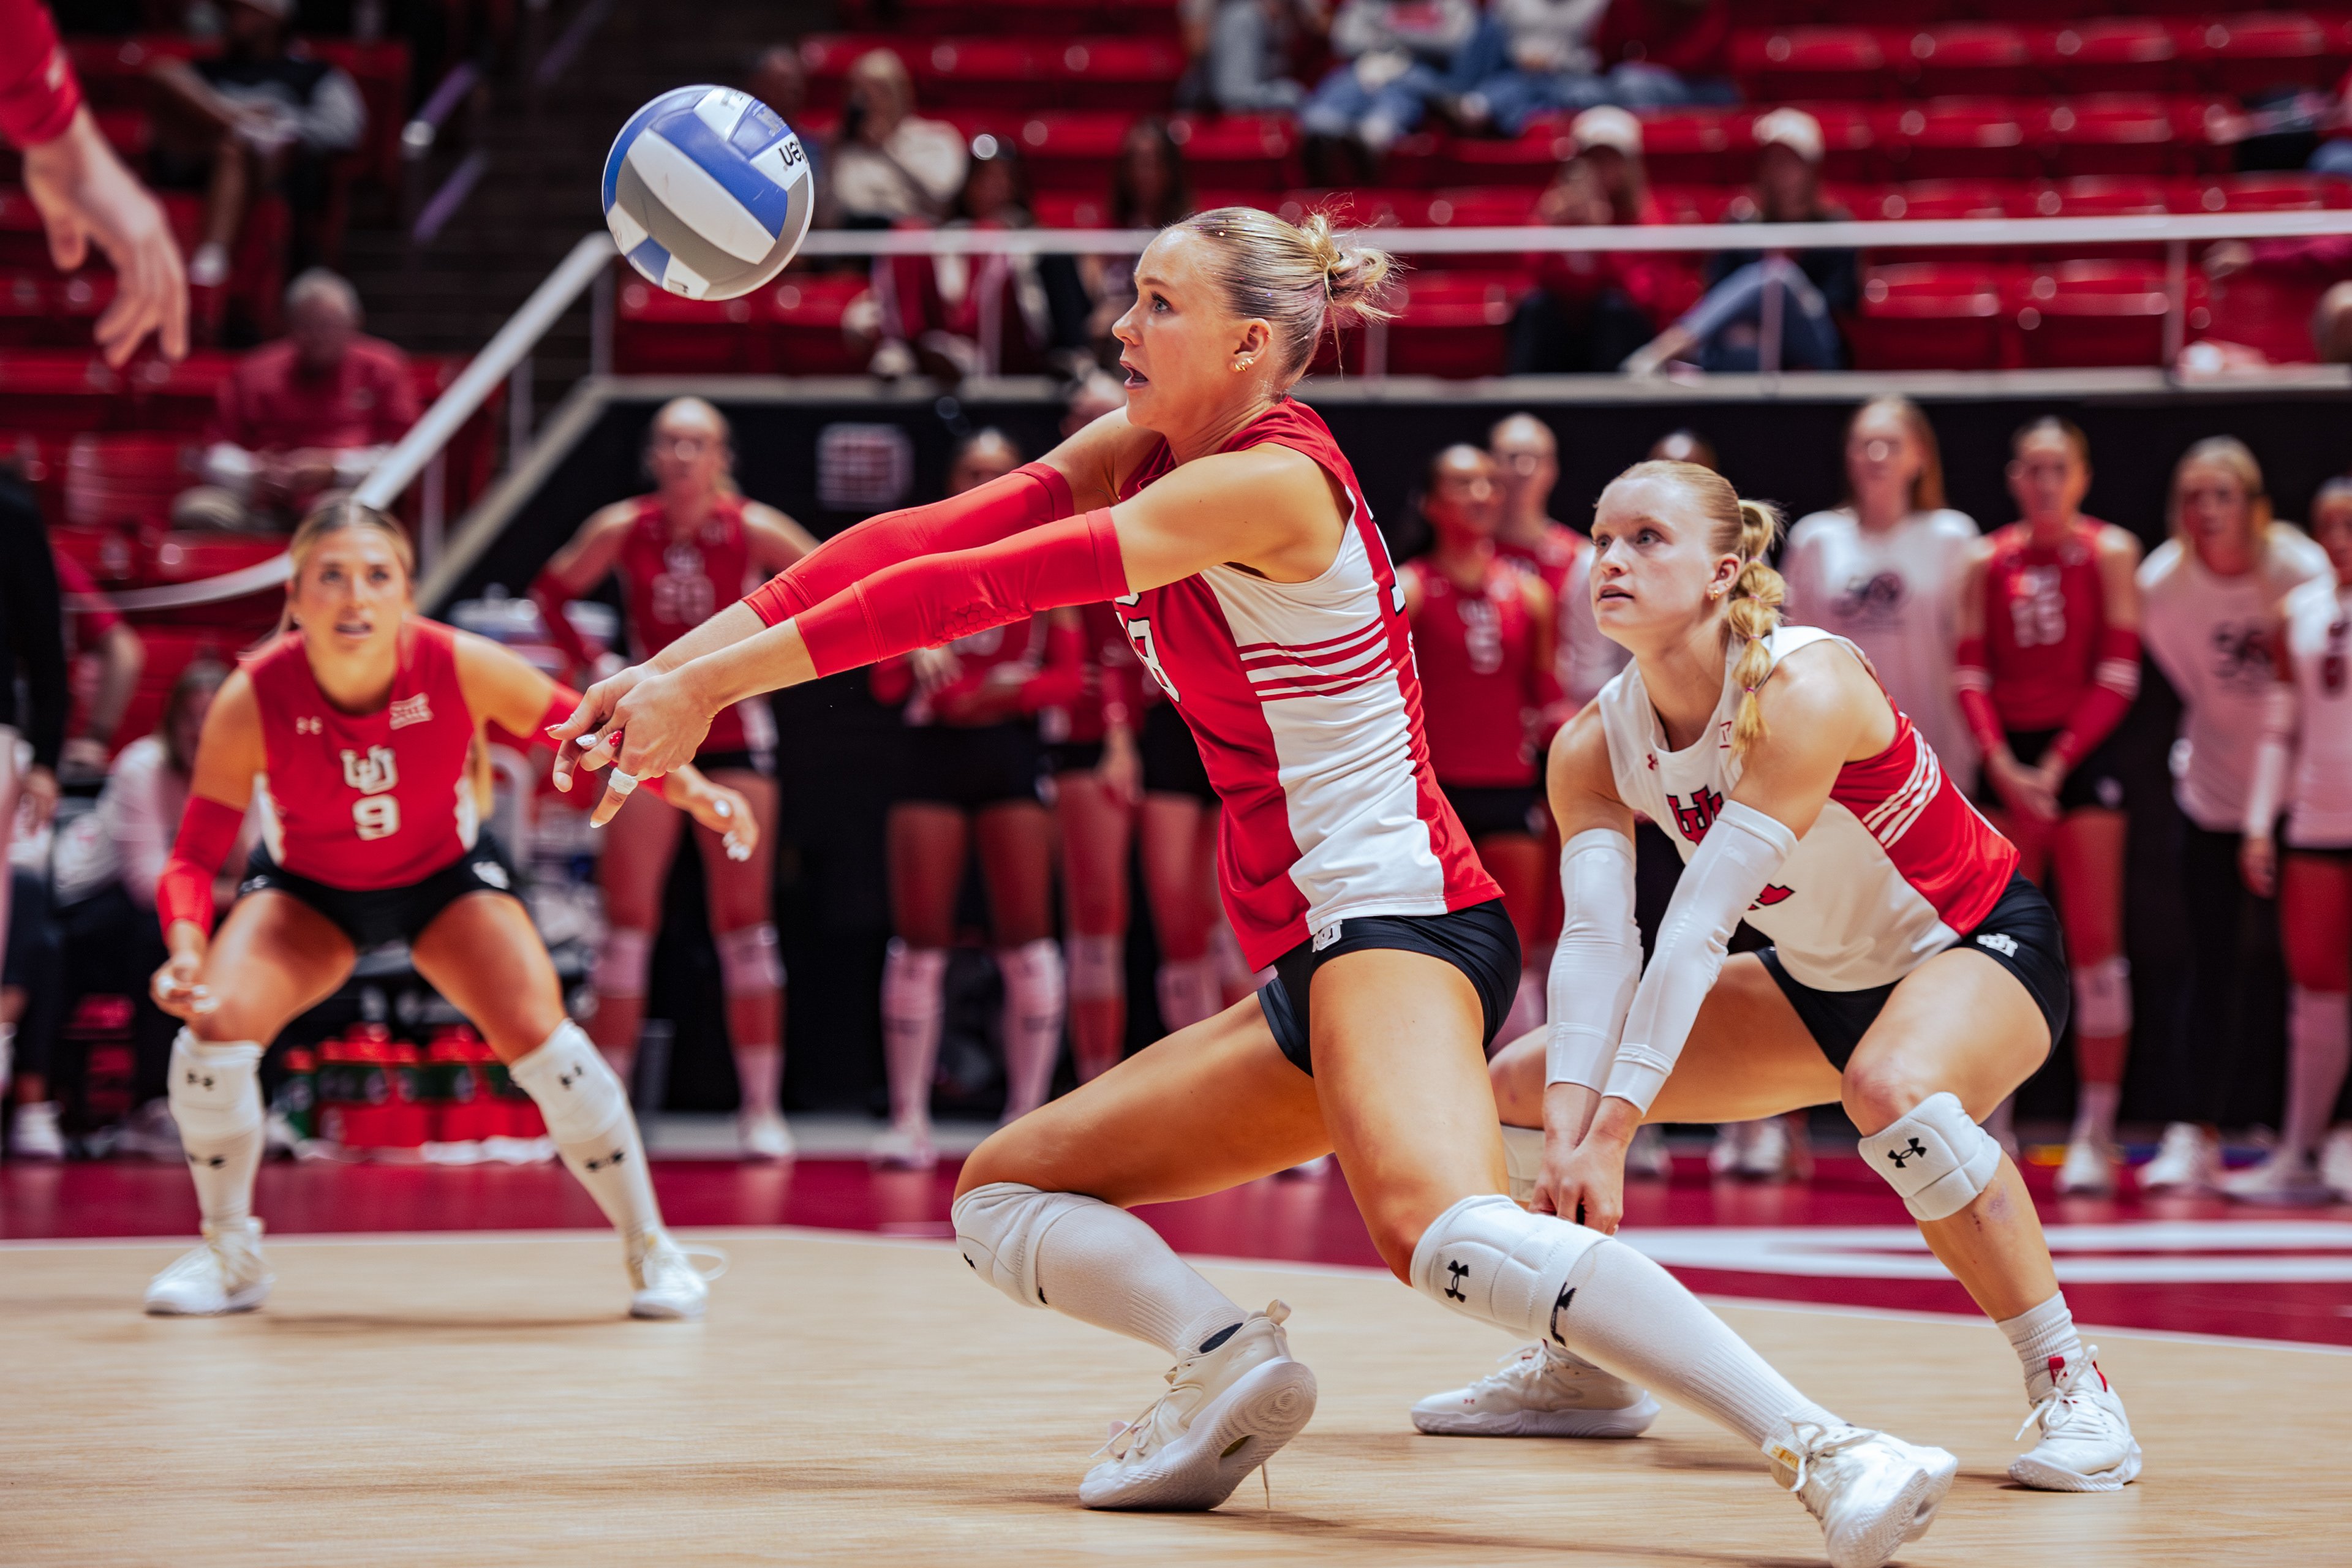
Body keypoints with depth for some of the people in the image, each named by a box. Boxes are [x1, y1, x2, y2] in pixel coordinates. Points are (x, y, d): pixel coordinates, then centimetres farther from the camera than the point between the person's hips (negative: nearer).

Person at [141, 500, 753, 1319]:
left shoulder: (462, 666, -29)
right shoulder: (251, 700, -30)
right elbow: (195, 853, -23)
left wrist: (688, 788, -28)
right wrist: (188, 948, -43)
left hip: (447, 874, 0)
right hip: (307, 885, 0)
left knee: (538, 1034, -20)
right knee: (214, 1029, -22)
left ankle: (651, 1250, -1)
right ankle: (229, 1256, 3)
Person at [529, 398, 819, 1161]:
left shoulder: (752, 531, -9)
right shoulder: (622, 530, -5)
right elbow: (551, 592, 9)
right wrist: (591, 666, -1)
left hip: (733, 733, -1)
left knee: (743, 924, -1)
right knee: (627, 921, -2)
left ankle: (762, 1110, 3)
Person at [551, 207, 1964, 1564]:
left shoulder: (1269, 480, -15)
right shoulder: (1139, 455, 13)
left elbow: (982, 588, -20)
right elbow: (920, 544, 6)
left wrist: (714, 679, -18)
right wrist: (675, 667, -3)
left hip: (1396, 918, -10)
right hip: (1318, 962, 10)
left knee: (1441, 1227, -37)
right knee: (1002, 1197, 13)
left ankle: (1823, 1450, -40)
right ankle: (1226, 1360, -12)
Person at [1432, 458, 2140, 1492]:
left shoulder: (1801, 690, -31)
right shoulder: (1593, 747, -11)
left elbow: (1699, 924, -36)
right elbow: (1595, 940, -22)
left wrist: (1612, 1134, -40)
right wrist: (1568, 1130, -38)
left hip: (1977, 947, -7)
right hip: (1821, 980, 7)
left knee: (1891, 1088, -41)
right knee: (1526, 1086, 2)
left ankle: (2071, 1387, -27)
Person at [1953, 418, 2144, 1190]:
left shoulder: (2109, 553, -1)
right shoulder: (1987, 563, 6)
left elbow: (2118, 676, -6)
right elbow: (1971, 677, 3)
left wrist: (2058, 763, -12)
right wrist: (2001, 764, -12)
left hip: (2082, 756, -3)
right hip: (2006, 762, 3)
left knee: (2096, 945, -5)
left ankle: (2095, 1134, -3)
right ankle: (1991, 1124, 10)